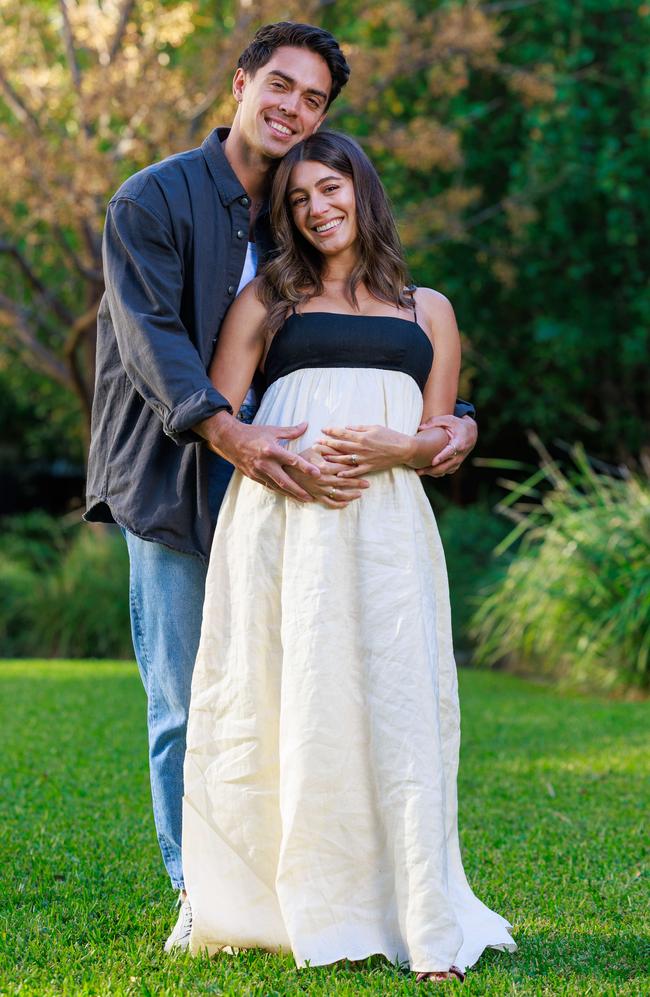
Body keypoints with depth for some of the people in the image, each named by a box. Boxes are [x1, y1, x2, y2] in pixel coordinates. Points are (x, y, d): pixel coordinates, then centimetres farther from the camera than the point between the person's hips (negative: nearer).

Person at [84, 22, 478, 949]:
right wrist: (225, 431, -31)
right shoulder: (153, 199, -4)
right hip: (173, 481, -4)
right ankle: (199, 896, 11)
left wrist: (455, 419, -9)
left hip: (276, 479, 5)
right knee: (186, 703, 0)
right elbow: (152, 334, -16)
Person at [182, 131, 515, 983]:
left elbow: (441, 437, 13)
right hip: (283, 521, 0)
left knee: (395, 706, -8)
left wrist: (390, 447, -9)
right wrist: (284, 461, -12)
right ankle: (287, 908, 4)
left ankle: (422, 923, -6)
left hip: (387, 522, 1)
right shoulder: (268, 299, 15)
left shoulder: (427, 310, 19)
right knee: (289, 706, -5)